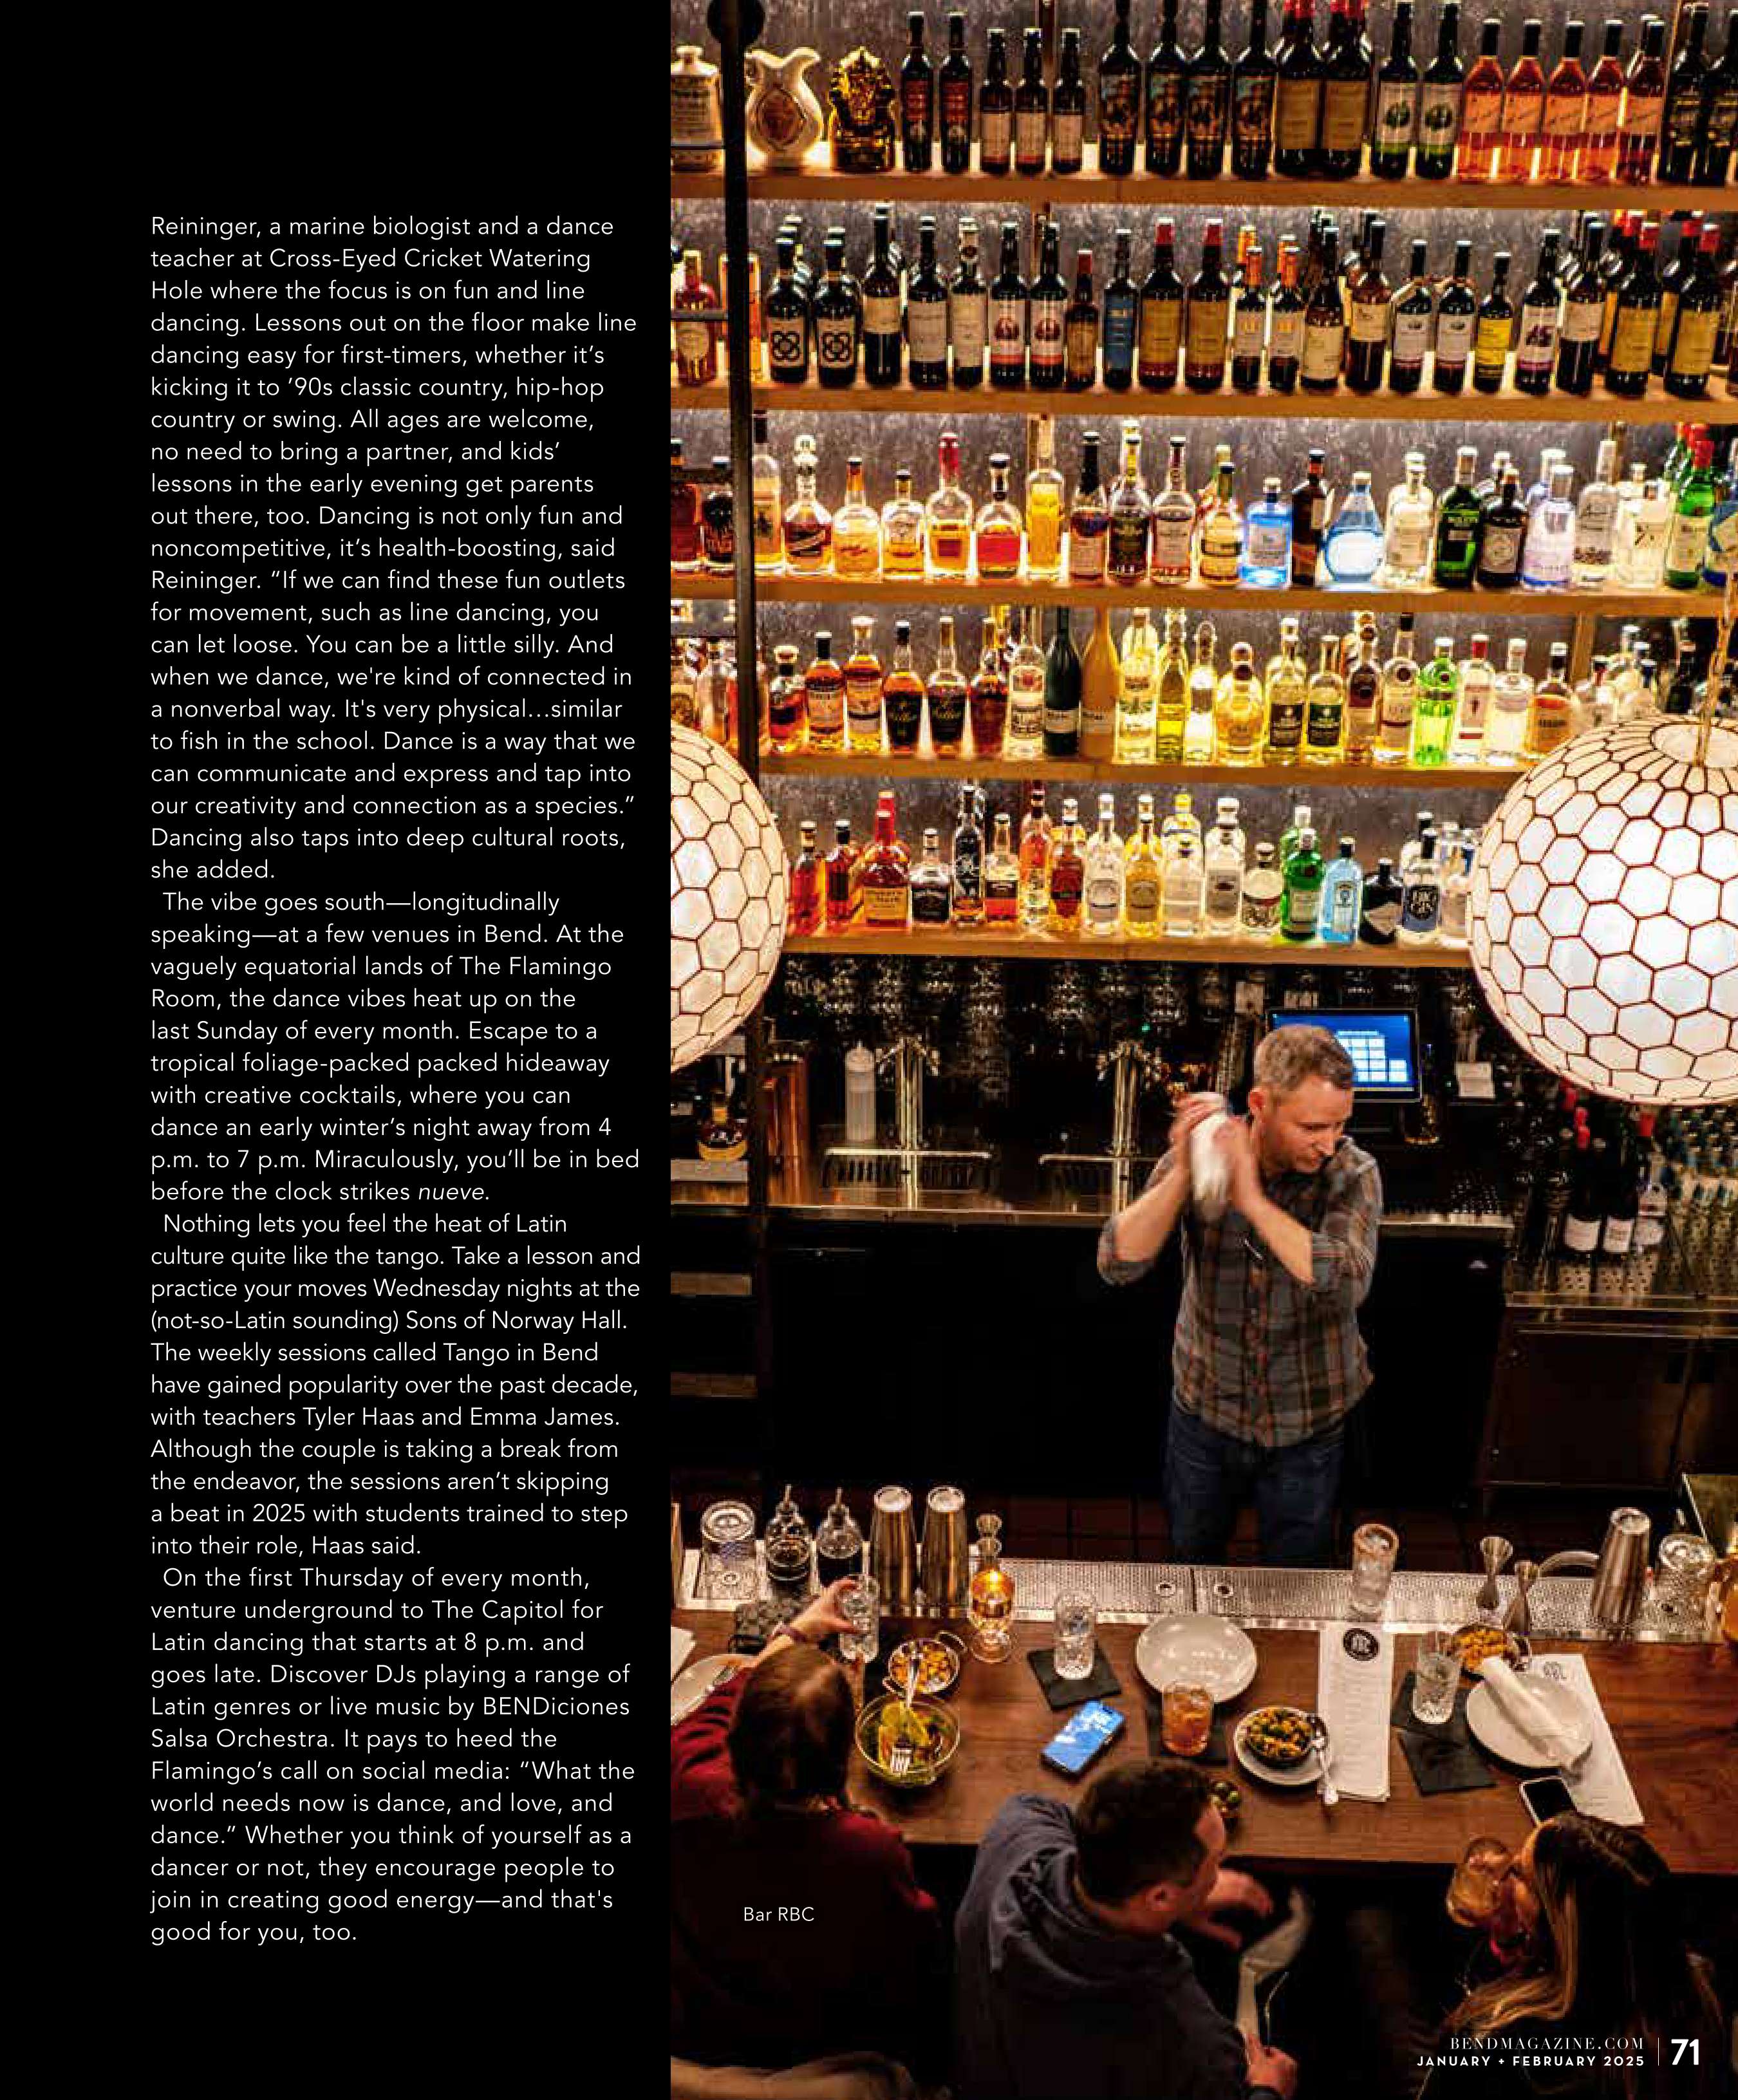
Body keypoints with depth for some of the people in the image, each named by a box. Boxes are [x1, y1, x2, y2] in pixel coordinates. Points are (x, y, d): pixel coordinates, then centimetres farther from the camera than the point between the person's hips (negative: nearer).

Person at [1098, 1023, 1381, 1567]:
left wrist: (1251, 1198, -39)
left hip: (1306, 1428, -1)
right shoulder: (1196, 1159, -17)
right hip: (1204, 1412, 1)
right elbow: (1118, 1264, -25)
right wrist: (1181, 1174, -37)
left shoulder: (1353, 1174, -19)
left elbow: (1346, 1283, -35)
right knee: (1190, 1568, 25)